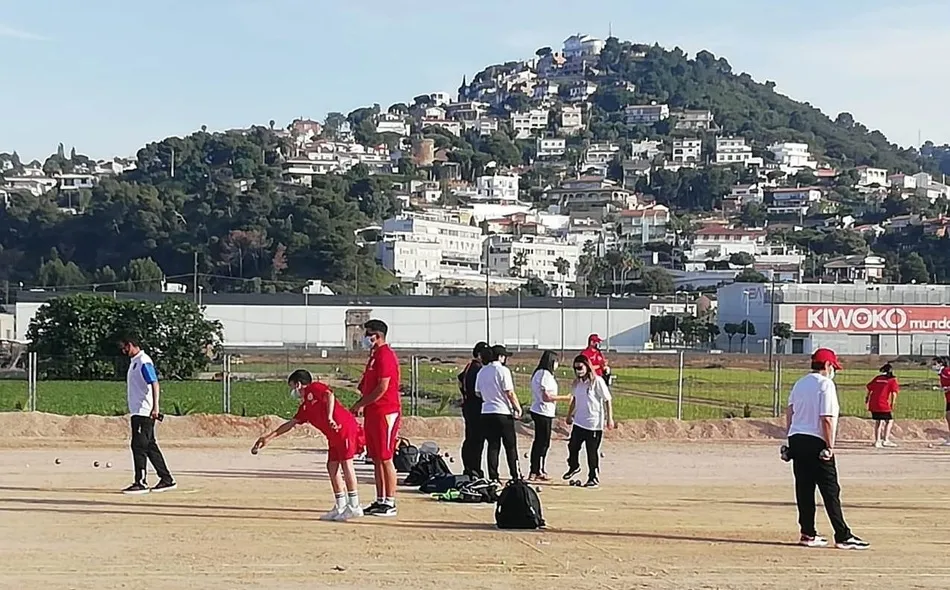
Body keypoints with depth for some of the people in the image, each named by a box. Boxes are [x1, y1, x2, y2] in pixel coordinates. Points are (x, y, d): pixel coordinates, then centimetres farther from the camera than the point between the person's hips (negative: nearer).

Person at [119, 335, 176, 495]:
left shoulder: (144, 361, -13)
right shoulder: (134, 361, 17)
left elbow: (155, 384, -19)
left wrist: (155, 407, -26)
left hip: (145, 412, -10)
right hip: (138, 411, 10)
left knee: (139, 446, -9)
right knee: (150, 446, 11)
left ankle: (140, 483, -6)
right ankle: (167, 480, 15)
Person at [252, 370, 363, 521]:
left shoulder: (315, 388, 1)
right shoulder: (305, 407, 24)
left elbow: (329, 395, -17)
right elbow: (290, 424, 31)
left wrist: (329, 417, -29)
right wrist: (269, 437, 33)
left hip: (345, 427, -9)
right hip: (334, 436, 9)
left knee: (346, 462, -11)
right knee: (332, 466, 7)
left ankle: (354, 506, -11)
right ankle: (340, 507, 12)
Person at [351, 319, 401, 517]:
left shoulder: (385, 355, -14)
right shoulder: (375, 355, 18)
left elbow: (382, 388, -19)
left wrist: (361, 404, -13)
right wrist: (362, 404, 9)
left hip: (385, 413, -10)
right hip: (373, 412, 10)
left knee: (385, 458, -7)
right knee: (376, 458, 11)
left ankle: (390, 503, -4)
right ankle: (380, 501, 16)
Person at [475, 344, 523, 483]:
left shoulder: (482, 371, 7)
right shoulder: (503, 370, -11)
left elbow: (478, 392, 13)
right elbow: (510, 393, -12)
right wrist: (518, 408, -3)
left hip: (486, 412, 5)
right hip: (503, 412, -5)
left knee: (493, 445, 8)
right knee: (510, 445, 5)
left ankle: (493, 476, 5)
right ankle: (515, 475, 6)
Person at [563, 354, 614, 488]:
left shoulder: (597, 381, -12)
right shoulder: (577, 382, 8)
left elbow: (607, 400, -10)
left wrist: (609, 418, -13)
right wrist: (569, 415, 26)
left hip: (594, 424, -6)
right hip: (578, 422, 6)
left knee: (593, 452, 0)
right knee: (573, 446, 12)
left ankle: (594, 478, 10)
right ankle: (573, 467, 38)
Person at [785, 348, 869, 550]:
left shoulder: (799, 384, 14)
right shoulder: (826, 384, -9)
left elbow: (789, 413, 14)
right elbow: (826, 419, -15)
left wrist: (791, 441, 16)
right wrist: (830, 447, -12)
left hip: (796, 440, 8)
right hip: (816, 442, -7)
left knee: (804, 489, 10)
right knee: (830, 491, -6)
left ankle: (808, 534, 12)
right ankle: (843, 536, -6)